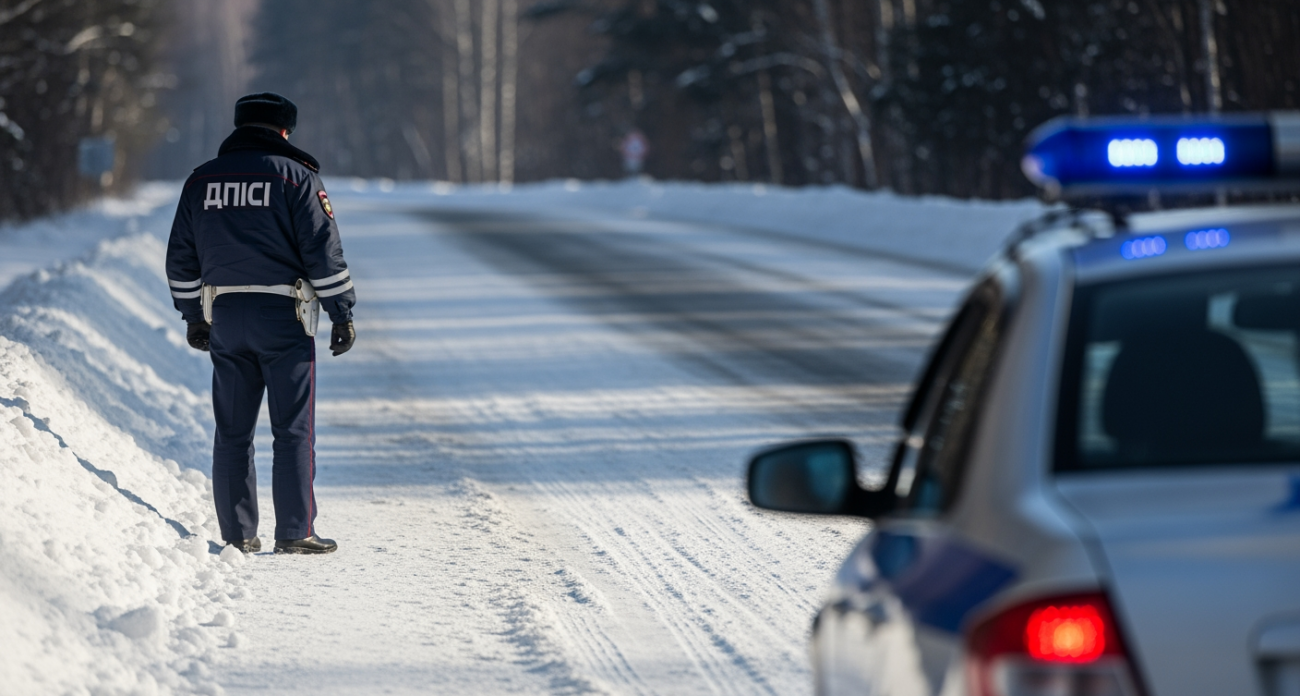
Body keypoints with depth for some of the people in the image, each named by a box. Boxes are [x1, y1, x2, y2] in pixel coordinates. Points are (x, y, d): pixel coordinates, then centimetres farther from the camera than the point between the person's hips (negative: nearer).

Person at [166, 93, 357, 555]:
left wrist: (193, 316, 23)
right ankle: (295, 532, -3)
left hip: (224, 319, 4)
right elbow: (323, 252, -8)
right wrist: (342, 314, -2)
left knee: (232, 433, 8)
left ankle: (238, 534, 9)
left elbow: (181, 260, 14)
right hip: (284, 318, -4)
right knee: (293, 430, 0)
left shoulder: (201, 180, 10)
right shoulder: (295, 176, -3)